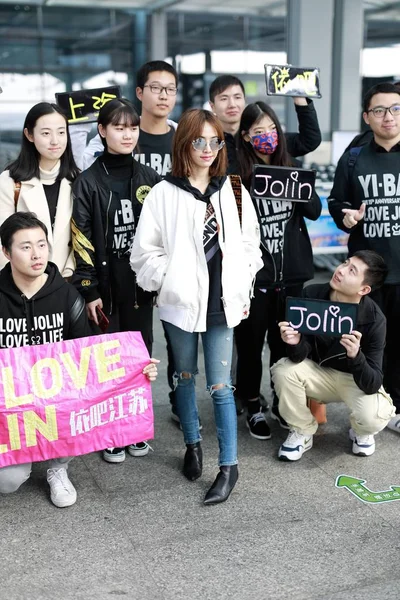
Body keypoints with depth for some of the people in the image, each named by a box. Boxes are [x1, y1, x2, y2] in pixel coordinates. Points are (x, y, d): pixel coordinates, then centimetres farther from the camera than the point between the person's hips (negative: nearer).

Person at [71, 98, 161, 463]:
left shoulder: (149, 179, 7)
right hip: (105, 286, -3)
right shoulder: (88, 183, -3)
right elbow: (81, 241, -6)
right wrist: (89, 290, -11)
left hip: (140, 284, 3)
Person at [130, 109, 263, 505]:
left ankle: (228, 466, 10)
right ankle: (192, 444, 36)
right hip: (180, 302, 0)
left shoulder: (234, 192, 3)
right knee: (184, 377, 16)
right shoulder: (164, 194, -5)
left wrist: (242, 290, 3)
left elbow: (249, 244, 8)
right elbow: (146, 251, -3)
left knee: (220, 385, 0)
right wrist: (170, 282, -8)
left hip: (222, 302, 0)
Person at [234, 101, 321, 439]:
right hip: (253, 275, -4)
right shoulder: (237, 174, -6)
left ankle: (282, 404, 30)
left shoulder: (291, 168, 8)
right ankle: (253, 407, 23)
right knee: (251, 344, 7)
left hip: (291, 274, 4)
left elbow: (315, 211, 4)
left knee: (285, 343, 13)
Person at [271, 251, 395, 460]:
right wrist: (295, 343, -44)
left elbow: (372, 385, -28)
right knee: (283, 371, -28)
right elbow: (299, 357, -20)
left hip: (356, 378, -2)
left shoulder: (374, 319, -27)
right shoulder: (311, 295, -22)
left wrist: (356, 356, -48)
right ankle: (302, 433, 0)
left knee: (375, 417, -32)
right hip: (317, 371, 2)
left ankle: (361, 432, 9)